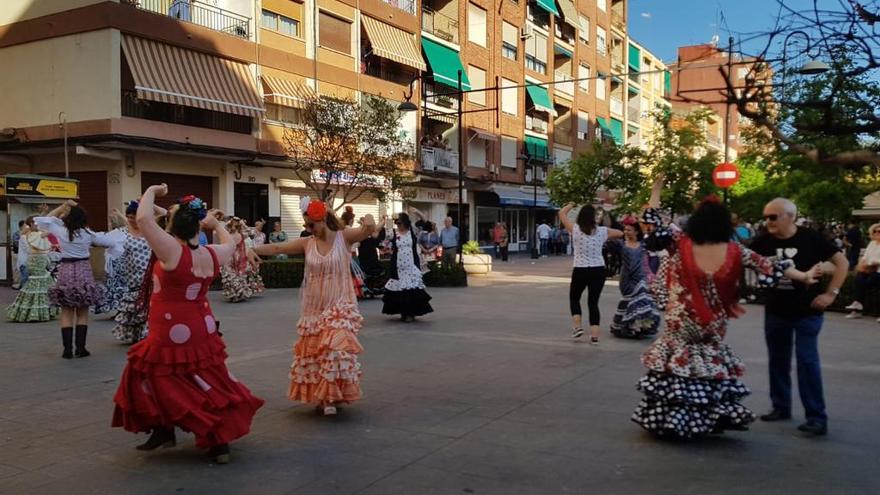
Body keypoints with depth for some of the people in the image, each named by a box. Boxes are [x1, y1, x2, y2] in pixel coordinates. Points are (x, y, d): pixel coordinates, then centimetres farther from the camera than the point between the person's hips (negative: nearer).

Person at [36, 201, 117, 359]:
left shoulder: (60, 231, -2)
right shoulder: (88, 234, -4)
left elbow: (42, 220, 14)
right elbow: (111, 242, 3)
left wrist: (61, 208, 12)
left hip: (65, 272, 1)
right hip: (83, 272, -1)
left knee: (67, 313, 5)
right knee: (82, 312, 6)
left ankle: (67, 349, 3)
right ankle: (80, 348, 3)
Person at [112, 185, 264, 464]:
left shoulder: (172, 251, -20)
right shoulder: (211, 255, -1)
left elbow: (143, 218, -24)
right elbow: (231, 245, 21)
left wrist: (152, 191, -8)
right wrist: (217, 226, 35)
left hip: (171, 336, -6)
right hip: (202, 333, 6)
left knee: (156, 380, 16)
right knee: (209, 384, 16)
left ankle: (163, 431, 24)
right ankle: (220, 440, 20)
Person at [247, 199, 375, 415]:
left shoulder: (344, 237, -6)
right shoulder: (307, 243, 1)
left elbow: (368, 231, -21)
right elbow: (277, 247, -5)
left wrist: (369, 221, -45)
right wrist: (253, 249, -22)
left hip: (339, 307, -4)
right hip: (313, 308, 4)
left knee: (335, 349, -17)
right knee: (312, 352, 8)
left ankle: (332, 396, -5)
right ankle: (319, 396, 22)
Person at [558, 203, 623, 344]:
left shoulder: (575, 229, -9)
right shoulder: (602, 231, -2)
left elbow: (562, 214, 5)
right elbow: (620, 234, 17)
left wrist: (570, 205, 22)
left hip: (580, 270, -2)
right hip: (599, 270, 2)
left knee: (574, 298, 20)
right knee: (593, 302, 10)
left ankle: (577, 327, 6)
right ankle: (594, 336, 5)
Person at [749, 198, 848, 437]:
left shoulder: (810, 238, -11)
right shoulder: (763, 242, -5)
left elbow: (842, 262, -4)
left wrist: (831, 293, -10)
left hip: (807, 312, -4)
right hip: (775, 311, 4)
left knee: (807, 361, -5)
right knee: (778, 360, 13)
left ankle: (817, 416, 2)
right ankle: (781, 407, 28)